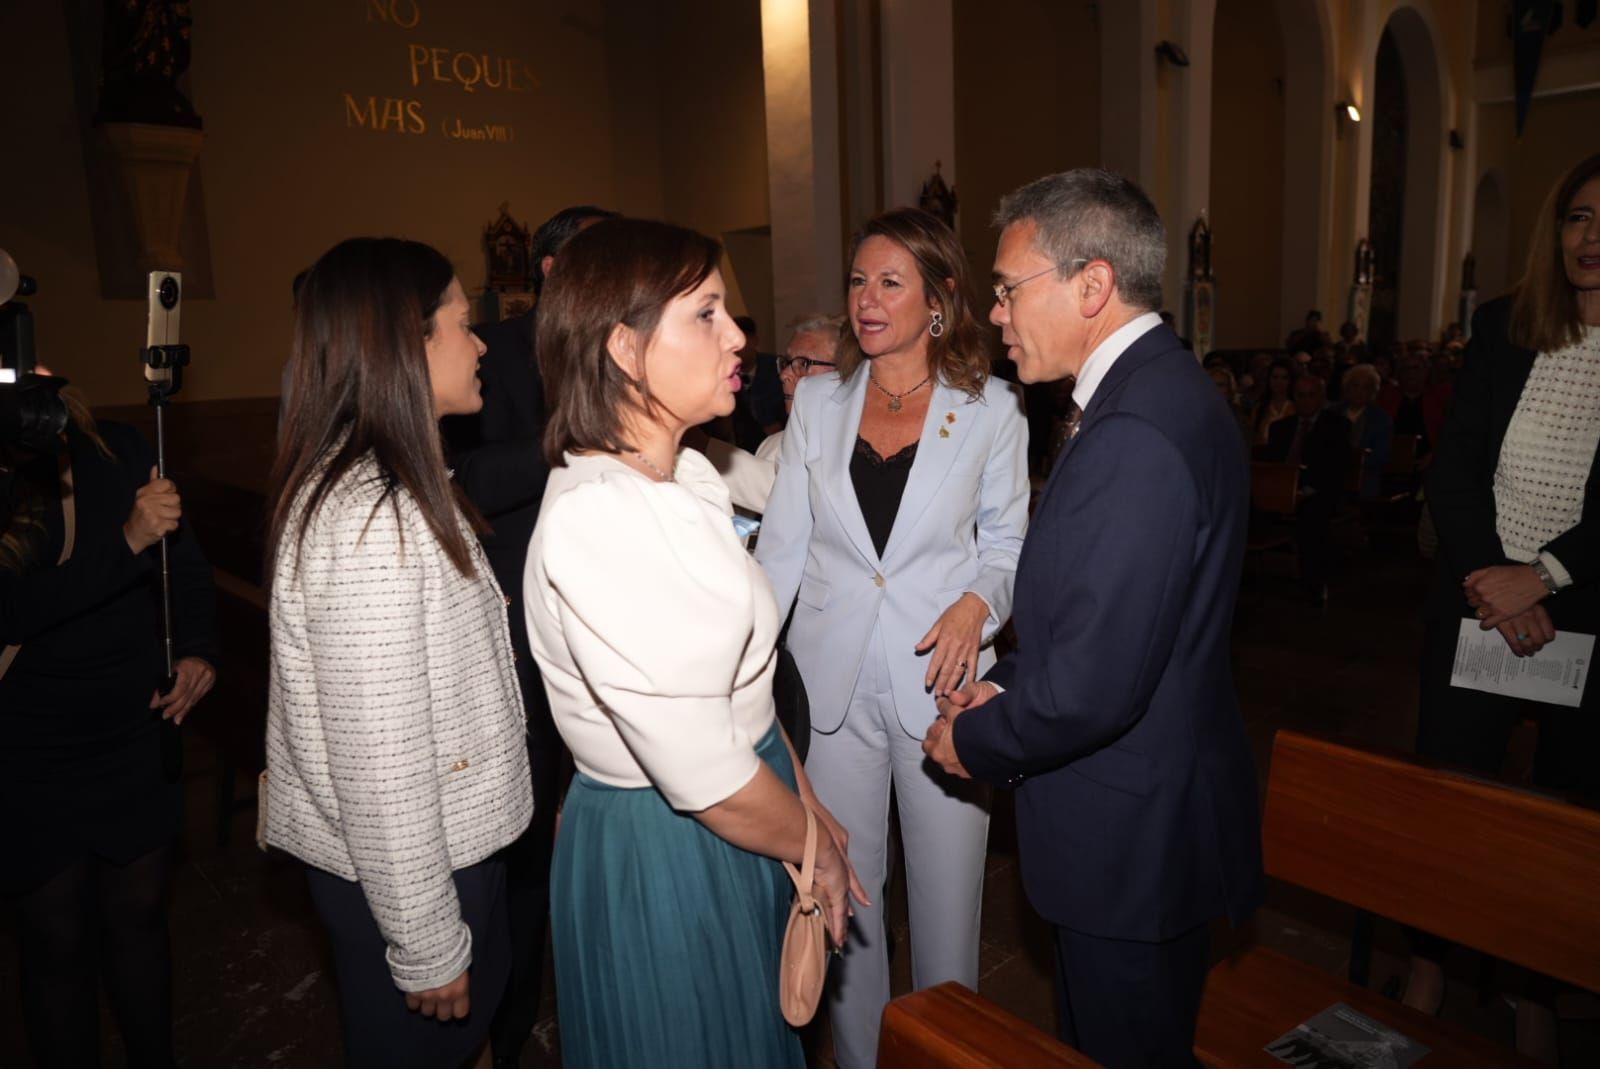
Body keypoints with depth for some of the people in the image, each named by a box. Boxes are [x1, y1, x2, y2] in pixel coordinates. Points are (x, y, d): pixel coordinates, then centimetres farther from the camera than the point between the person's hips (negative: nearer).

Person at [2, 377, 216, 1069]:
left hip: (137, 745, 2)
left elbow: (186, 561, 2)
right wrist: (127, 540, -32)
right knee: (57, 940, 9)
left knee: (140, 915, 15)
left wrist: (198, 648, -11)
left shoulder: (120, 454, -7)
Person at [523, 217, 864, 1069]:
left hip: (740, 819, 8)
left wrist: (807, 805, 5)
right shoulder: (596, 521, -29)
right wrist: (815, 846, -10)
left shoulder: (687, 474, 0)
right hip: (662, 855, -8)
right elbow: (703, 777, -26)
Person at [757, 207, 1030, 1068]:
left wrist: (978, 600, -14)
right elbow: (781, 545, 4)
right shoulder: (817, 401, 4)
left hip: (940, 677, -2)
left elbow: (1007, 536, 6)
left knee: (946, 892, 12)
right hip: (832, 681, 2)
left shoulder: (991, 408, -1)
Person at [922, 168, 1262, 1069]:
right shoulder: (1166, 389, 5)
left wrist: (974, 741, -12)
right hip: (1164, 813, 10)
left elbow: (1093, 688, -30)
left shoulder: (1134, 435, -28)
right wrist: (1007, 684, 4)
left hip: (1129, 837, -10)